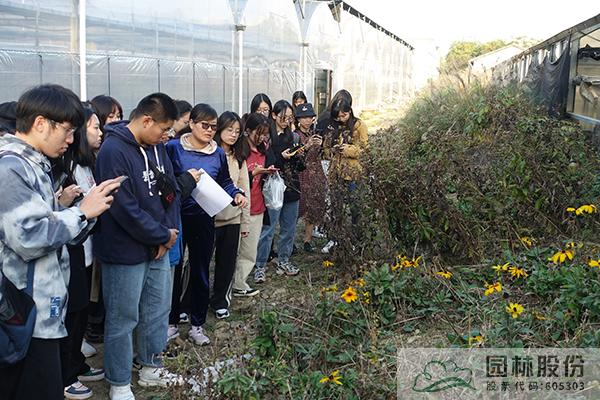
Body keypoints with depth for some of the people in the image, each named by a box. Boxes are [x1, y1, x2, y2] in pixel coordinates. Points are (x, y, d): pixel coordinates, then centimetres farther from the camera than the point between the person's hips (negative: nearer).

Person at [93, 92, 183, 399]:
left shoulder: (155, 147, 6)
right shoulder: (113, 151, -21)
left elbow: (170, 190, 11)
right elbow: (125, 208, -25)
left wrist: (169, 231, -5)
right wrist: (163, 236, -15)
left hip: (158, 248, 8)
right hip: (126, 253, -8)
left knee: (158, 310, 19)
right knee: (123, 320, 5)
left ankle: (150, 367, 38)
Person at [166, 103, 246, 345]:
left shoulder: (218, 154, 4)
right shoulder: (173, 148, -7)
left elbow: (225, 183, 12)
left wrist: (237, 194, -7)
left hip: (204, 219, 3)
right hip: (176, 216, -3)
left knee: (200, 271, 11)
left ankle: (197, 324, 23)